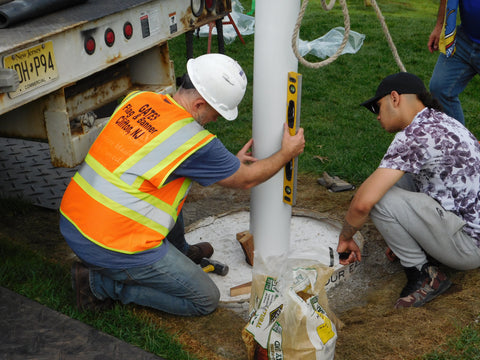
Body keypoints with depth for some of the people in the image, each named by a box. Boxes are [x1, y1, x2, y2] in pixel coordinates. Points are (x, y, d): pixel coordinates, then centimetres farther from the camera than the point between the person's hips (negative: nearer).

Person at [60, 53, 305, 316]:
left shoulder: (138, 99, 2)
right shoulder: (194, 142, -19)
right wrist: (287, 153, 15)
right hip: (113, 248, -8)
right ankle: (102, 283, 2)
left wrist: (231, 162, 22)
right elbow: (246, 179, -1)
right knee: (206, 299, 6)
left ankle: (179, 253, 41)